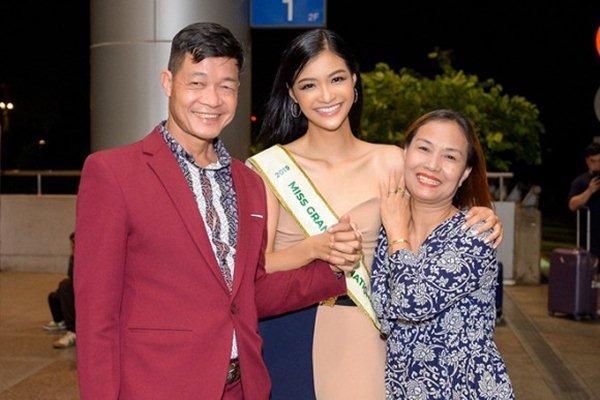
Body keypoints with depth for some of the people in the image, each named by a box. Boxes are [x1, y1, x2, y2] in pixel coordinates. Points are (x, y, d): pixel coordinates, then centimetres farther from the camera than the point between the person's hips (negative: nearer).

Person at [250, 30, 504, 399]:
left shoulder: (390, 163, 1)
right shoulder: (270, 167, -3)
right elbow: (255, 267, -8)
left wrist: (478, 218, -12)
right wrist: (314, 248, -25)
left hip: (359, 340, 1)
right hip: (285, 335, -1)